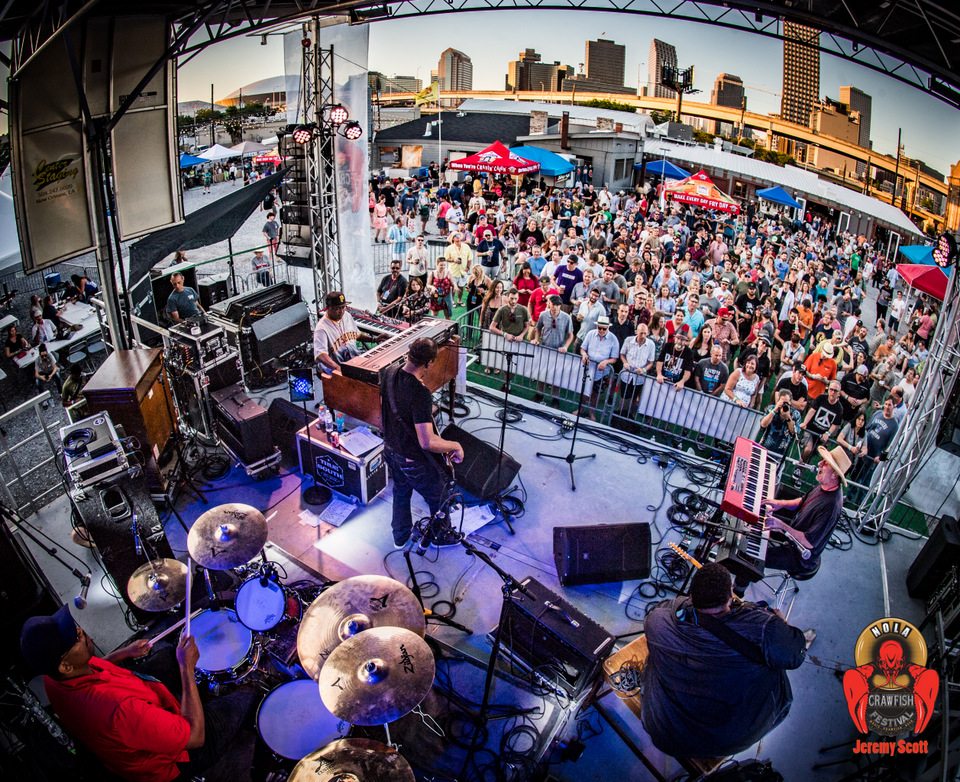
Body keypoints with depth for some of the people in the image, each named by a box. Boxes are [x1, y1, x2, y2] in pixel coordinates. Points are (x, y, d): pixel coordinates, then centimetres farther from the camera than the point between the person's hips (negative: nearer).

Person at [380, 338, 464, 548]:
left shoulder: (388, 373, -13)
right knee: (438, 497, 21)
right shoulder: (421, 394, -37)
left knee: (401, 492, 31)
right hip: (413, 460, -7)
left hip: (391, 449, 7)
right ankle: (442, 535, 45)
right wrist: (456, 446, -21)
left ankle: (400, 535, 52)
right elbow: (427, 442, -37)